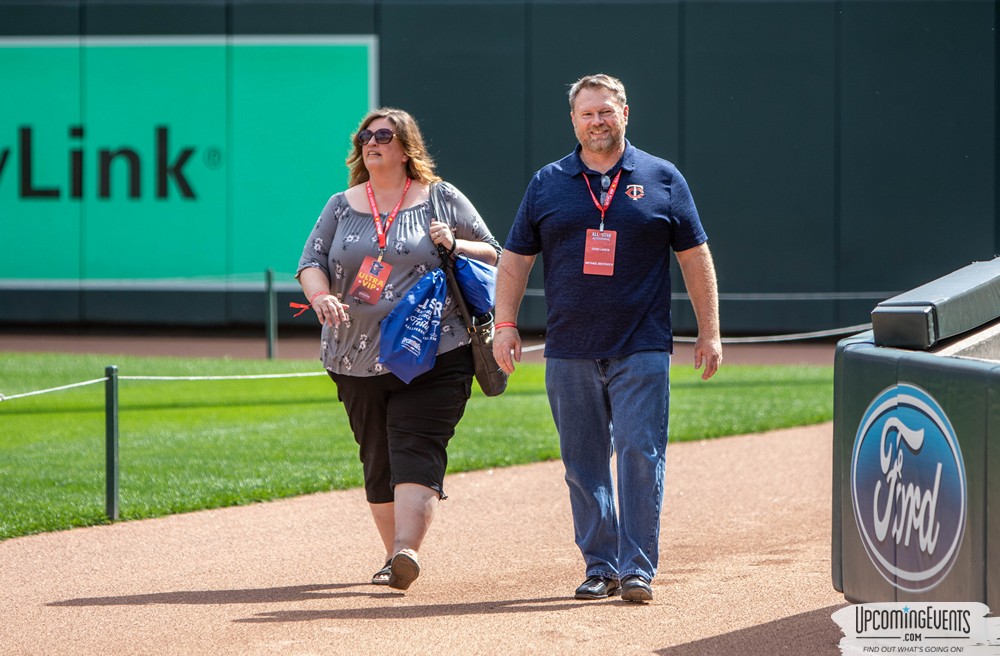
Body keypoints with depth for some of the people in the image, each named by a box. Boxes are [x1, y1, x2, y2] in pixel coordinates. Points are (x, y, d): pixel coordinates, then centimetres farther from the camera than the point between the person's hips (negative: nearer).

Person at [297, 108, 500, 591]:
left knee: (416, 452, -17)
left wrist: (454, 246, -11)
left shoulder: (442, 200, 7)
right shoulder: (341, 206, 14)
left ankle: (407, 551, -28)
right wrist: (320, 296, -16)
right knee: (377, 460, 7)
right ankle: (394, 554, 19)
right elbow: (310, 261, 6)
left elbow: (494, 256, 10)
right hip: (358, 360, 4)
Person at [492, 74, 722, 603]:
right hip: (569, 354, 2)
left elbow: (695, 257, 7)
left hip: (642, 350, -2)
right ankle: (600, 566, 12)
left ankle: (637, 569, -6)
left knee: (640, 455, -9)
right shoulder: (547, 183, 9)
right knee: (584, 465, 4)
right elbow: (515, 260, 12)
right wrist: (505, 324, 1)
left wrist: (709, 332, 4)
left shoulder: (662, 179, 6)